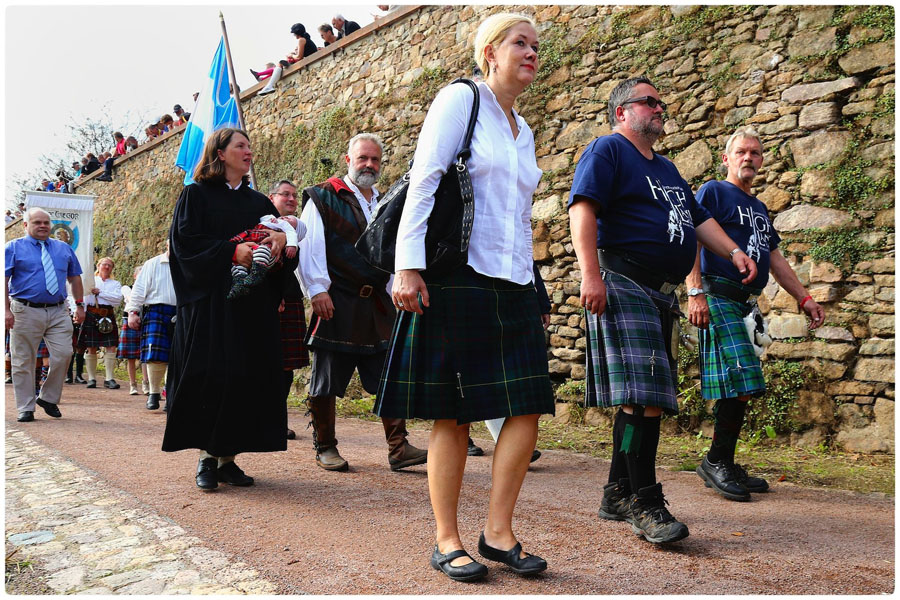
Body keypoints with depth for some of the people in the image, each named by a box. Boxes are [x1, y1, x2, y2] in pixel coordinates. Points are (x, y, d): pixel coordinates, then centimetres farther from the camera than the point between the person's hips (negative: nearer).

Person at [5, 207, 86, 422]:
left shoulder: (64, 249, 15)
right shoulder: (14, 248, 4)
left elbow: (75, 278, 18)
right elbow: (4, 281, -3)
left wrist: (80, 305, 9)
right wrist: (6, 310, -12)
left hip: (58, 312, 3)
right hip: (25, 312, -3)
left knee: (62, 355, -6)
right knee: (23, 361, 3)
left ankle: (49, 398, 14)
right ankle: (25, 408, 12)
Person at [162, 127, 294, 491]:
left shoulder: (260, 202, 18)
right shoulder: (197, 194, 5)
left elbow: (284, 245, 13)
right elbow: (185, 240, -6)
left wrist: (281, 238, -11)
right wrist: (232, 251, -17)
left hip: (252, 303, 4)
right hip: (210, 302, -4)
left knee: (246, 377, 0)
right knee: (211, 376, -7)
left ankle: (228, 456, 7)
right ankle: (206, 457, 3)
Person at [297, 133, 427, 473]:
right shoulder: (323, 197, 2)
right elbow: (308, 246, -5)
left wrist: (392, 296, 14)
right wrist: (317, 290, -13)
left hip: (377, 305, 5)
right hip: (336, 304, -5)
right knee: (326, 381, 3)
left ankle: (398, 448, 3)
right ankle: (325, 448, 17)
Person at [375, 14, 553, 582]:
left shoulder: (524, 130, 22)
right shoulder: (460, 99, 1)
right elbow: (423, 183, -8)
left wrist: (531, 282, 19)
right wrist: (408, 265, -17)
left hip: (513, 282, 7)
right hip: (457, 278, -7)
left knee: (529, 406, -1)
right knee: (453, 414, -1)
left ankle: (498, 532, 12)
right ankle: (448, 541, 11)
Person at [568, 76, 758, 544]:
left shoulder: (667, 169, 28)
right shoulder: (607, 151, 0)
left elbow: (698, 218, 30)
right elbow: (583, 209, -14)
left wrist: (733, 252, 11)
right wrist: (591, 274, -26)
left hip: (661, 293, 9)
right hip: (623, 282, -9)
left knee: (641, 398, 9)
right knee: (643, 397, -14)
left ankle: (617, 495, 18)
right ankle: (645, 504, -7)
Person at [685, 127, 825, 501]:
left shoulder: (759, 208, 25)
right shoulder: (714, 192, 1)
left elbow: (775, 259, 27)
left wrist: (804, 298, 19)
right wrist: (695, 291, -22)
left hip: (747, 304, 8)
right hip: (719, 298, -8)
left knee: (741, 387, 6)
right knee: (740, 382, -15)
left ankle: (723, 467, 14)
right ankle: (717, 462, -3)